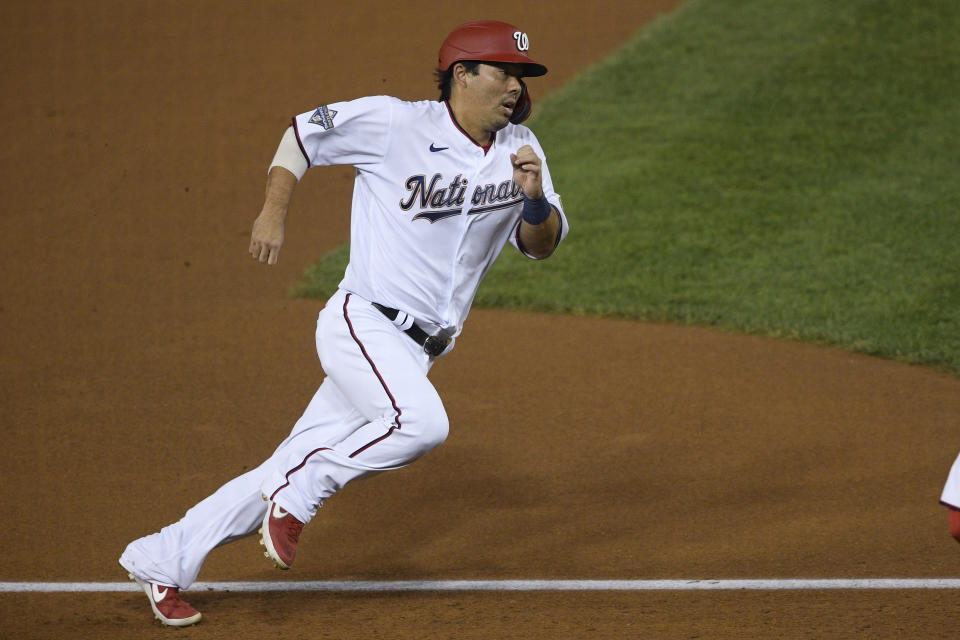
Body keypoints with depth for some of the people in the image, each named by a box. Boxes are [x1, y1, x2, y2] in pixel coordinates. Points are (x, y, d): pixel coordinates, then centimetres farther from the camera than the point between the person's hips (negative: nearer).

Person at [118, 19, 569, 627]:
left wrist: (536, 199, -14)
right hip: (363, 324, -6)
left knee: (295, 470, 4)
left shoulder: (519, 148, 7)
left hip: (415, 350, 6)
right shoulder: (394, 124, -9)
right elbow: (304, 132, 4)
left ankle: (163, 559, 15)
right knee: (420, 422, -32)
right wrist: (274, 212, -5)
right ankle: (295, 497, -11)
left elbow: (542, 244, 7)